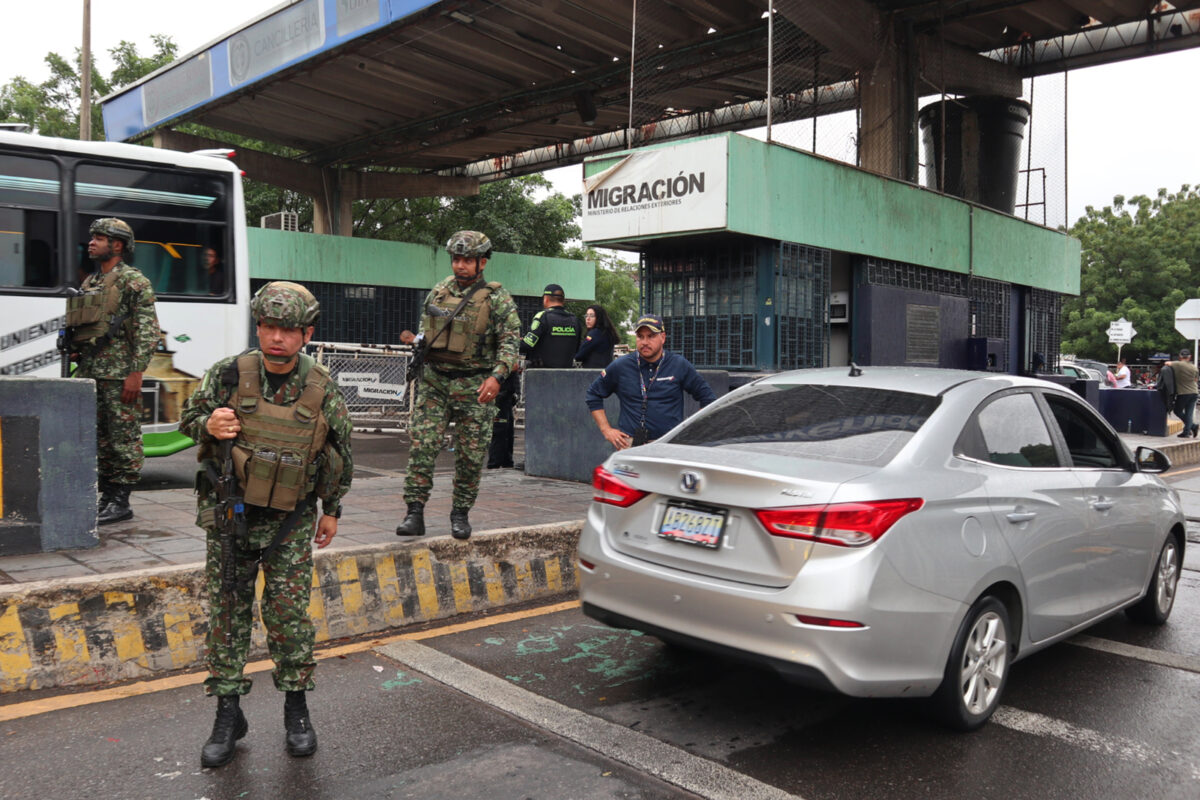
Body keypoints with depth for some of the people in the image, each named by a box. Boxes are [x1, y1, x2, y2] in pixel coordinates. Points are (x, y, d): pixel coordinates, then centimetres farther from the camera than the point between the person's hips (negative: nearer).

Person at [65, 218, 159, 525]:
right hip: (90, 373, 9)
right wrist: (75, 350, 12)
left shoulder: (134, 281, -6)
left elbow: (148, 330, -12)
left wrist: (136, 373, -17)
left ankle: (120, 501, 2)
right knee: (99, 438, 12)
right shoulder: (89, 283, 19)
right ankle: (107, 496, 20)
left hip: (118, 374, -9)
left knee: (123, 437, -3)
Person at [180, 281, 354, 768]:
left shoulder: (322, 388, -6)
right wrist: (208, 424, -18)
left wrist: (332, 509, 10)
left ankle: (296, 709, 19)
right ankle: (228, 714, 19)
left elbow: (339, 450, 5)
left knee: (288, 612, 1)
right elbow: (188, 417, 7)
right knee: (226, 611, 6)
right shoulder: (228, 375, -7)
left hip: (291, 521, -1)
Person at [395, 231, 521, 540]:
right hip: (434, 380, 3)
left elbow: (510, 340, -10)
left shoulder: (497, 298, -2)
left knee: (471, 455, 3)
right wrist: (414, 340, 0)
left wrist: (497, 376, -24)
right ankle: (415, 513, -2)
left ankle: (461, 514, 18)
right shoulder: (438, 292, 11)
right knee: (422, 445, -7)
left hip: (474, 386, -3)